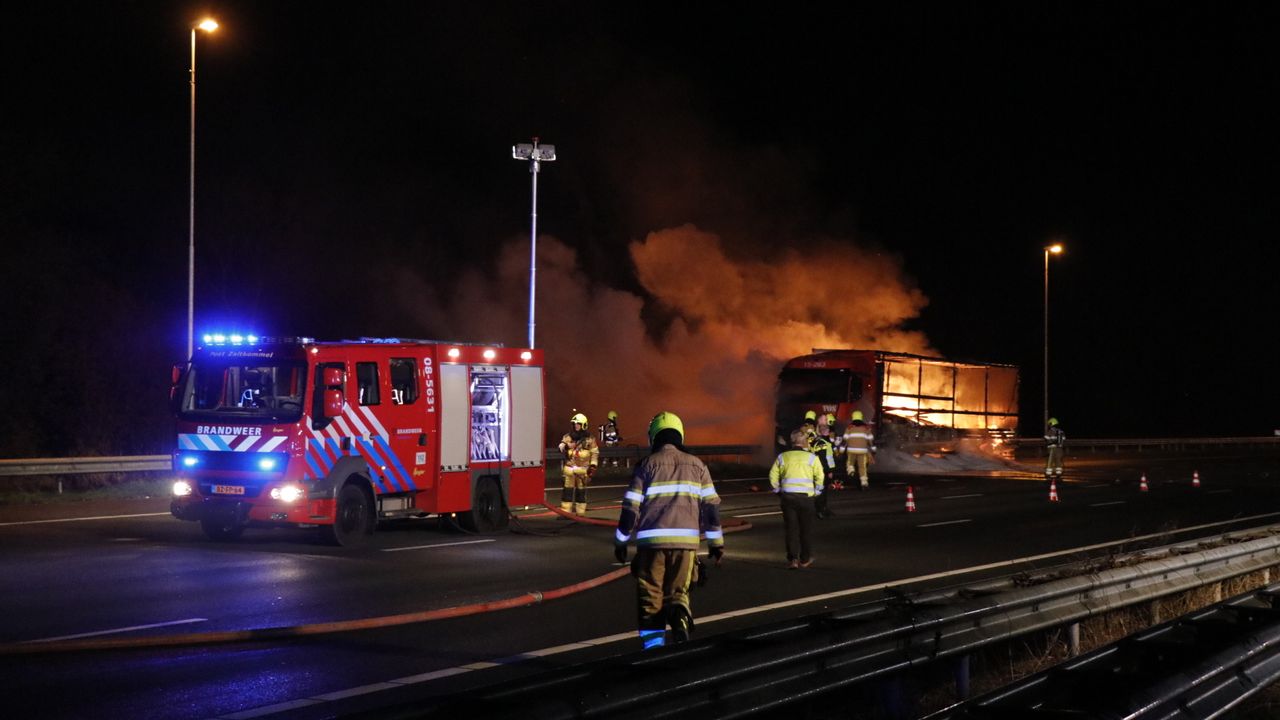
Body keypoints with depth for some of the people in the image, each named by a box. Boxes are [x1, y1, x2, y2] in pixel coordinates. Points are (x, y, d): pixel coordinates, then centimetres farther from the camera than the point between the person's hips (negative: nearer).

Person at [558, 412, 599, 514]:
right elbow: (561, 446, -6)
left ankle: (580, 513, 11)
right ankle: (565, 512, 3)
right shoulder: (568, 436, 6)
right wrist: (566, 446, -30)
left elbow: (595, 453, 4)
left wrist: (593, 466, -4)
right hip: (570, 467, 1)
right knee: (568, 490, 0)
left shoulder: (589, 439, 1)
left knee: (581, 491, 4)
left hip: (583, 469, -1)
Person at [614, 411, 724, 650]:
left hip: (652, 540, -2)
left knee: (650, 596, 7)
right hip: (686, 540, 2)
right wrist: (717, 542, 13)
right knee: (678, 591, 14)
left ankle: (653, 644, -1)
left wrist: (620, 542, 10)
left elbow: (631, 507, 0)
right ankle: (680, 615, -18)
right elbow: (711, 505, 7)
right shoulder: (696, 465, 9)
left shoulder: (647, 465, 2)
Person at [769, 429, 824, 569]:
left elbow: (773, 476, 4)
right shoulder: (812, 458, 0)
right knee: (806, 529, 10)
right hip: (806, 496, -2)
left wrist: (778, 491, 16)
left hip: (787, 496, 2)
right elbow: (819, 477, -4)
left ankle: (792, 559, 0)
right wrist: (816, 492, 10)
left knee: (791, 528, 6)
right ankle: (805, 559, 16)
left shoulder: (782, 457, 6)